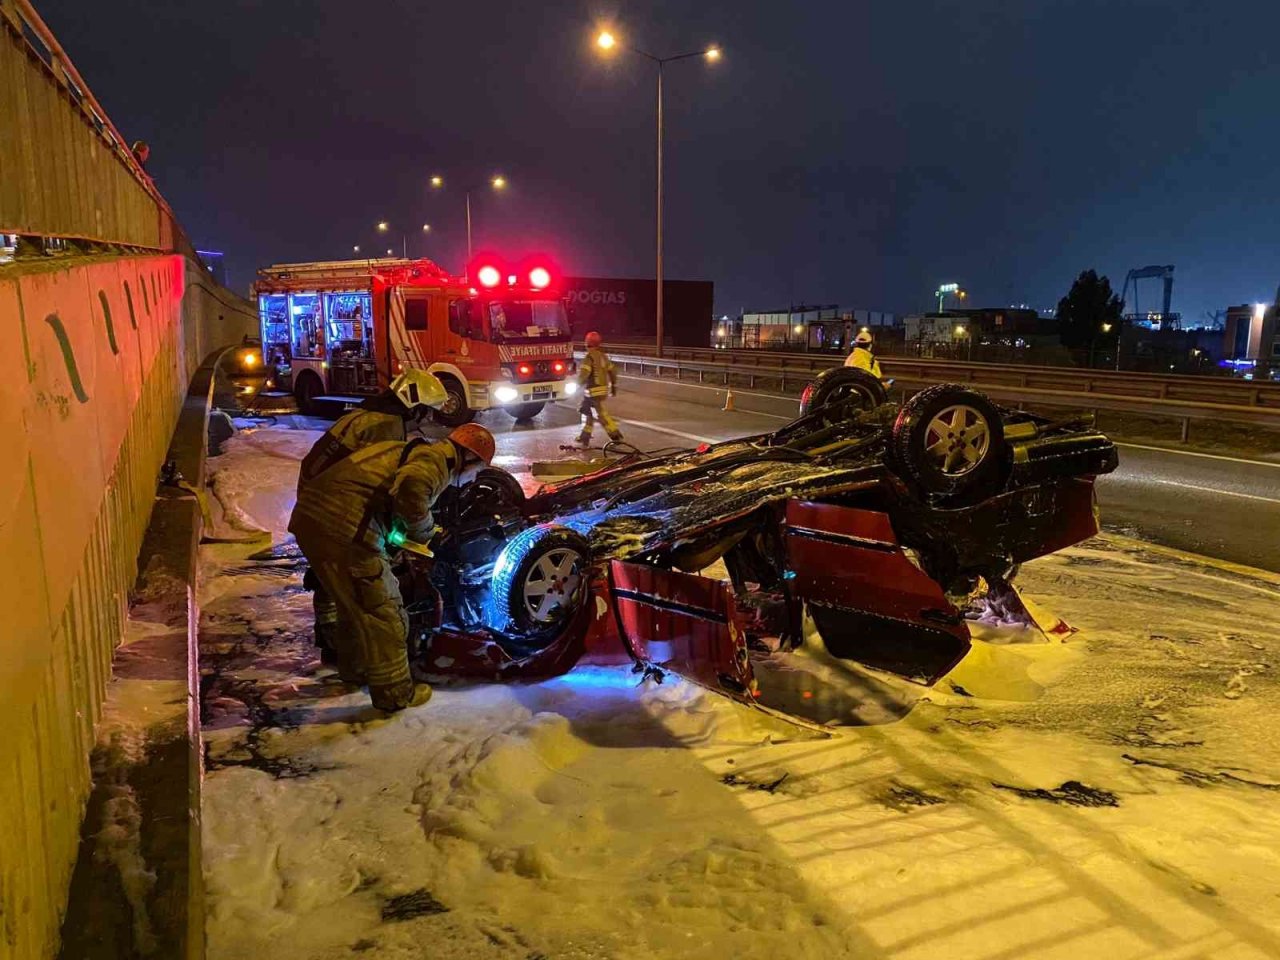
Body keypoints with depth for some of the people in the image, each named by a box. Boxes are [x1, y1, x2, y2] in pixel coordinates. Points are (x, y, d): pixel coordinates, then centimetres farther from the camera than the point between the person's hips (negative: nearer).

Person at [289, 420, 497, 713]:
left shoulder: (418, 450, 24)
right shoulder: (437, 457, -7)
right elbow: (411, 487, -29)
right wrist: (423, 530, -11)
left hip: (312, 517, 10)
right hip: (344, 527, -10)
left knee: (356, 602, 28)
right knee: (382, 612, 4)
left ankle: (354, 669, 46)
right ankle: (395, 694, 15)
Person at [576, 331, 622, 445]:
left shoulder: (589, 357, -16)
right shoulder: (603, 356, 9)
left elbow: (583, 374, -25)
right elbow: (613, 372, 14)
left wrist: (579, 383, -5)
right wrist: (614, 387, 23)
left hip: (593, 391, -9)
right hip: (603, 389, 9)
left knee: (601, 415, -6)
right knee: (587, 411, 19)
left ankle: (616, 436, -7)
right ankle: (585, 436, 26)